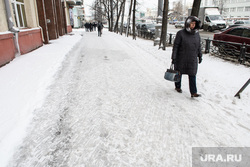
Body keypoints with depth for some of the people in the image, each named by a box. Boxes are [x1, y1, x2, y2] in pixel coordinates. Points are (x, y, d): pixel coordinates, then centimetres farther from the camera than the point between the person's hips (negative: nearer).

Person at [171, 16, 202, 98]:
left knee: (192, 75, -1)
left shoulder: (196, 34, 6)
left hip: (192, 59, 3)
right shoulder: (180, 33, -9)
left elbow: (199, 46, 14)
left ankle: (193, 92, 1)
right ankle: (178, 87, 35)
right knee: (179, 73, 13)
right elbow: (175, 46, -10)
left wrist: (200, 56, 13)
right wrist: (173, 57, -13)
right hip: (181, 59, -3)